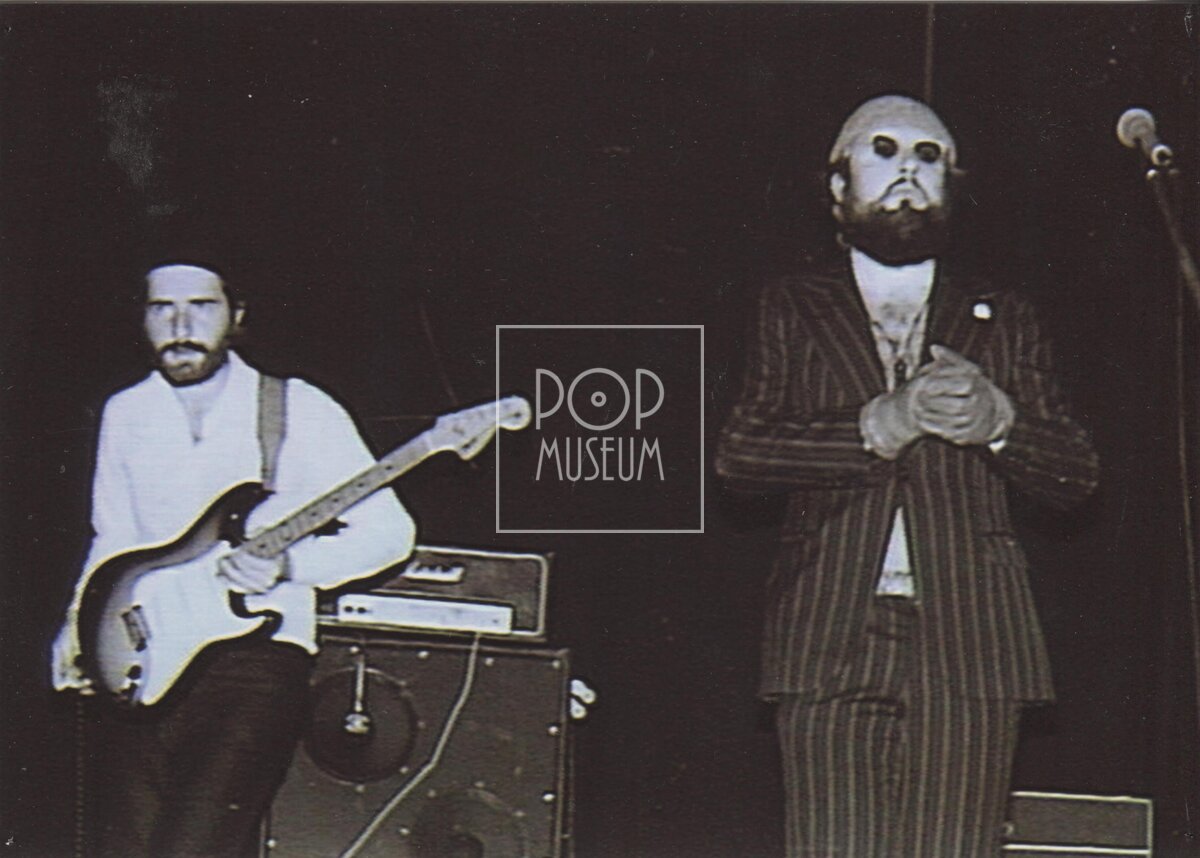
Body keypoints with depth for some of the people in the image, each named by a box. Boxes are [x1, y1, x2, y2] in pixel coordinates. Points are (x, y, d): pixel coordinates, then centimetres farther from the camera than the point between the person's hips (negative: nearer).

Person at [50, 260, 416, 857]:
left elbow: (390, 532, -3)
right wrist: (81, 620, 6)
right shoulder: (124, 414, 14)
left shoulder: (300, 410, 0)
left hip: (257, 647, -4)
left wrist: (285, 563, -17)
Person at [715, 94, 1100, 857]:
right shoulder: (794, 311, 16)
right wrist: (877, 426, -11)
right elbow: (738, 451, 1)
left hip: (969, 640, 1)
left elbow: (1078, 475, 14)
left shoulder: (1002, 321, 20)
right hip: (831, 641, -1)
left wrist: (998, 423, -7)